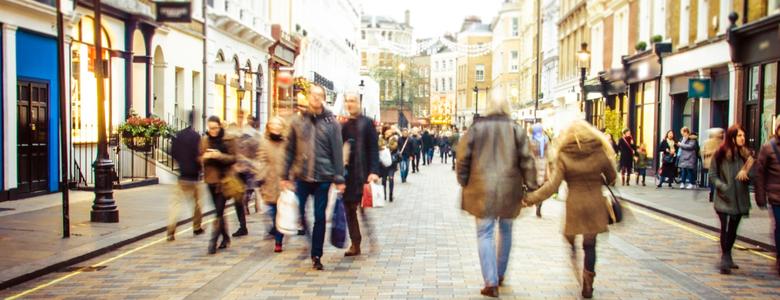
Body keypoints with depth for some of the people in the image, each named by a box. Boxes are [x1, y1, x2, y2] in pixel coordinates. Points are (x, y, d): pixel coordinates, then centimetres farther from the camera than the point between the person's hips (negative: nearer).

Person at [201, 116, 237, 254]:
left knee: (219, 210, -10)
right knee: (219, 210, 14)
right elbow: (200, 158, 10)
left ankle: (213, 241, -10)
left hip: (224, 179, -5)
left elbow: (233, 158, -6)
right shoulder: (205, 140, 8)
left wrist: (220, 156, -21)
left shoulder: (228, 139, -4)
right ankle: (225, 237, 27)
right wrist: (205, 157, -12)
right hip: (211, 178, 5)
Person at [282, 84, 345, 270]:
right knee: (297, 213, -1)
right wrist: (286, 176, 3)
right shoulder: (298, 122, 6)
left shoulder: (331, 123, 1)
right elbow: (290, 150, 7)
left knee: (320, 218, 6)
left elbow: (337, 152, -2)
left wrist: (339, 179, -6)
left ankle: (316, 256, 16)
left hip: (323, 178, -1)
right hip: (301, 177, 1)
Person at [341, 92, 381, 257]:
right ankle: (355, 243, 15)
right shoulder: (344, 125, 12)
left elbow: (374, 148, -8)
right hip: (347, 173, 5)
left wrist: (374, 171, -16)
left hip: (362, 173, -5)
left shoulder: (367, 123, -2)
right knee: (349, 209, 7)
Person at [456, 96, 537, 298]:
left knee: (485, 233, 3)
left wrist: (464, 183, 11)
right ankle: (500, 274, 31)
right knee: (505, 230, 20)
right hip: (509, 189, 2)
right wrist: (531, 187, 3)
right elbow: (526, 160, -3)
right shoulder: (516, 129, 1)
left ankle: (491, 283, -7)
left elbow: (463, 157, 0)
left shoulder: (477, 128, 1)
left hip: (483, 189, -1)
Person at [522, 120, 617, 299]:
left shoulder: (563, 156, -7)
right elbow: (612, 178, 10)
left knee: (571, 239, 16)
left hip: (573, 205, -1)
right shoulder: (600, 153, -2)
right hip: (594, 205, 2)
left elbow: (553, 185, -13)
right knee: (590, 245, 9)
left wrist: (531, 198, -9)